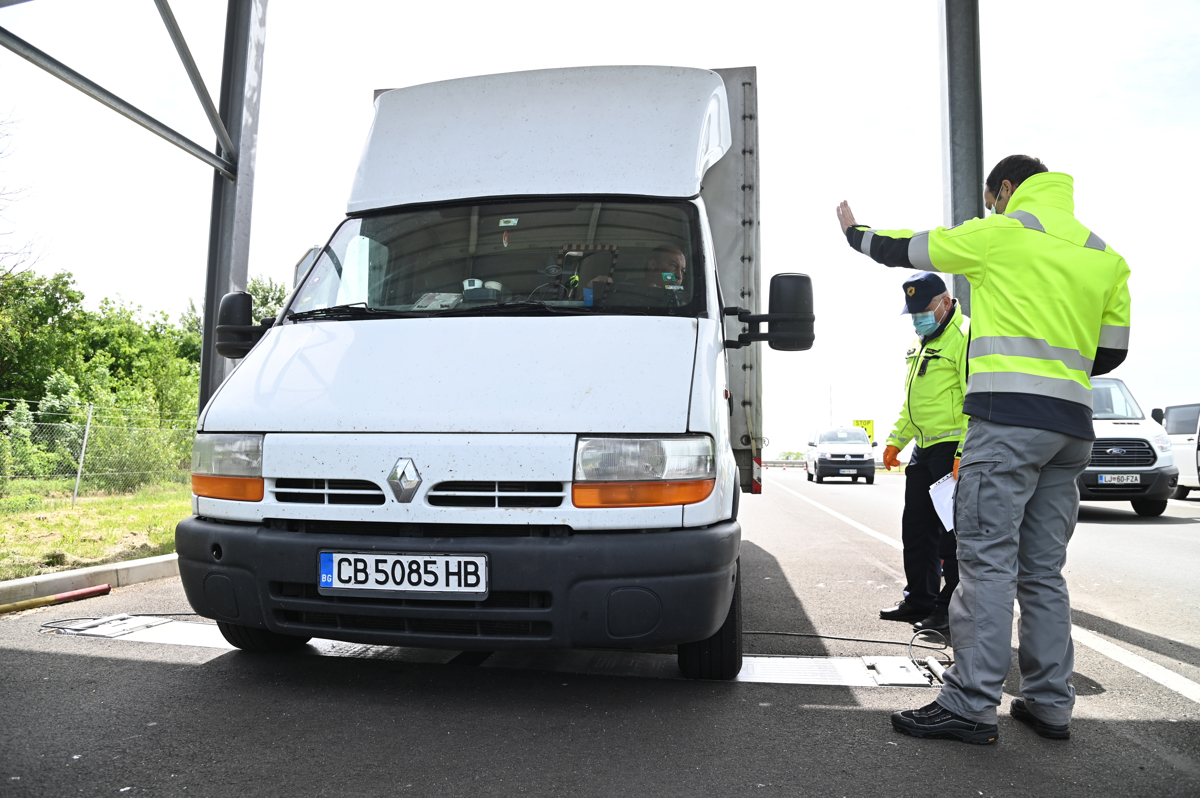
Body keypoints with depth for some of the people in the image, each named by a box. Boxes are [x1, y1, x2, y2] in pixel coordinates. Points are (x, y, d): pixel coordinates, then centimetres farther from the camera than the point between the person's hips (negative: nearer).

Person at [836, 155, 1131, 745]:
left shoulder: (1001, 233, 1)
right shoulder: (1104, 255, 19)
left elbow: (906, 250, 9)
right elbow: (1112, 351, 18)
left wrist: (854, 232, 28)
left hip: (1009, 415, -7)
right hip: (1071, 428, 7)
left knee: (987, 560, -8)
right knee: (1043, 570, 11)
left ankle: (971, 705, -7)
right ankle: (1049, 703, 16)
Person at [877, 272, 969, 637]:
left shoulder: (965, 336, -11)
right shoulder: (921, 342, 18)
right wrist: (896, 439, 21)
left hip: (954, 447, -9)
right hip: (924, 447, 9)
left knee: (952, 530, -4)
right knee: (916, 527, 13)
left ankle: (952, 609, 4)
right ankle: (920, 599, 25)